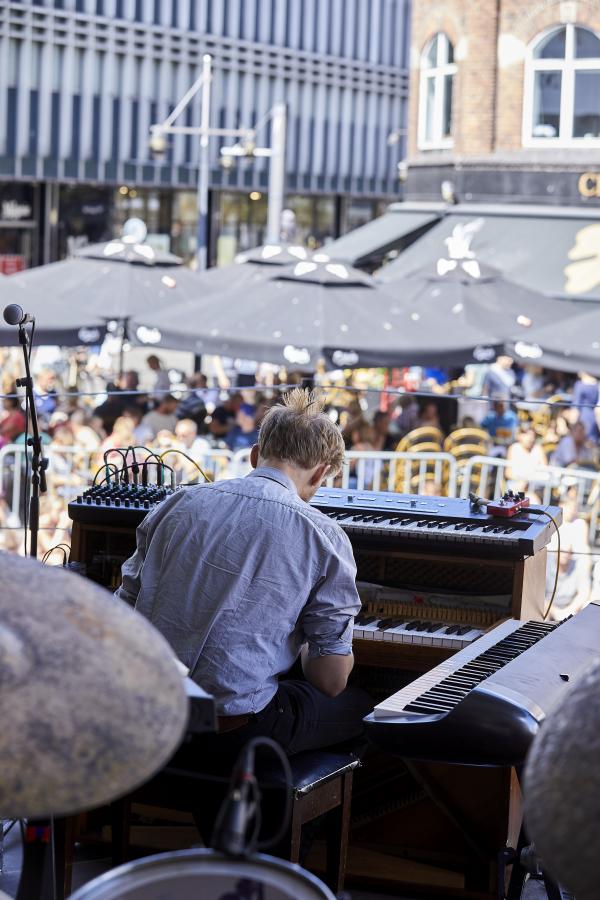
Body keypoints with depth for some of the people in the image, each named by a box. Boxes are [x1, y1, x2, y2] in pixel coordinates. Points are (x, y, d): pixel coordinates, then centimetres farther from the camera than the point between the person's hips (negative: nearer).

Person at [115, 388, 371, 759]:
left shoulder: (180, 503, 6)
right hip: (236, 728, -6)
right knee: (359, 704, 20)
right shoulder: (325, 537, -6)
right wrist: (311, 644, 20)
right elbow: (330, 681, -3)